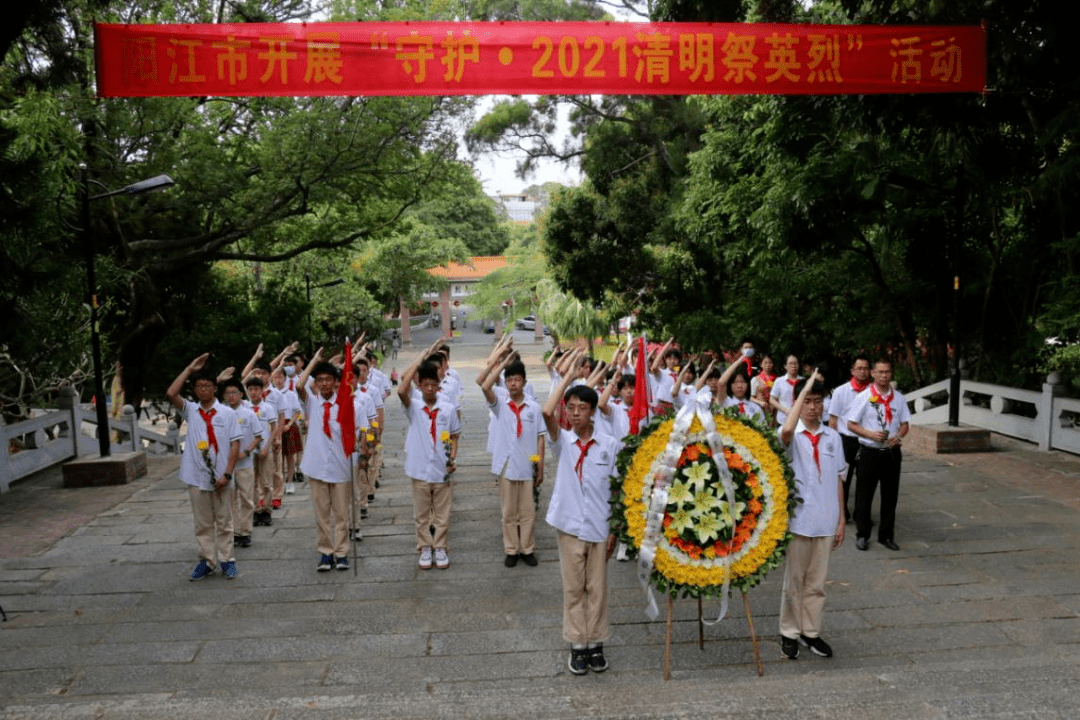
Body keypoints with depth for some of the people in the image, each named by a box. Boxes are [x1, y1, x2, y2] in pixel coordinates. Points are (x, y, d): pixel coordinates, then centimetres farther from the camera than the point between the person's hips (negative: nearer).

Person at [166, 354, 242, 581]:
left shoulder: (227, 413, -1)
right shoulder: (190, 411, 5)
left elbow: (235, 444, -4)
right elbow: (171, 394, -12)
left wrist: (227, 473, -11)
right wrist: (190, 369, -11)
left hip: (221, 478, -2)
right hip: (197, 477, 2)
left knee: (224, 521, 7)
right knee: (202, 523, 10)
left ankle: (227, 559, 16)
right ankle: (207, 560, 19)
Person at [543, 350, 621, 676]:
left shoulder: (610, 445, -3)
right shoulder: (563, 441, -3)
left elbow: (617, 488, 2)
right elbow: (547, 412, -23)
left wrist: (615, 528, -1)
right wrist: (569, 374, -18)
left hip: (599, 526, 0)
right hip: (569, 524, 0)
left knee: (597, 588, 10)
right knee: (573, 587, 9)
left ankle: (596, 644, 24)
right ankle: (577, 645, 21)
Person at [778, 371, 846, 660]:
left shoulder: (833, 437, 6)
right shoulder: (792, 437, -7)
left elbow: (838, 480, 10)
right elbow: (786, 431, -34)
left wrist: (841, 519, 8)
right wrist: (804, 389, -25)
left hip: (825, 522, 4)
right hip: (797, 519, -4)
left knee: (817, 581, 14)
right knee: (794, 580, 8)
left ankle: (811, 632, 27)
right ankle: (789, 633, 21)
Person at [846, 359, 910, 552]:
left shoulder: (898, 398, 7)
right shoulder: (864, 397, -4)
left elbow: (905, 424, 11)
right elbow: (851, 424, -4)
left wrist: (899, 437, -9)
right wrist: (871, 434, -18)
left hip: (892, 451, 3)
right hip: (870, 451, -3)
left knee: (890, 495, 11)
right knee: (864, 495, 3)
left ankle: (886, 535, 25)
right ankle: (862, 535, 17)